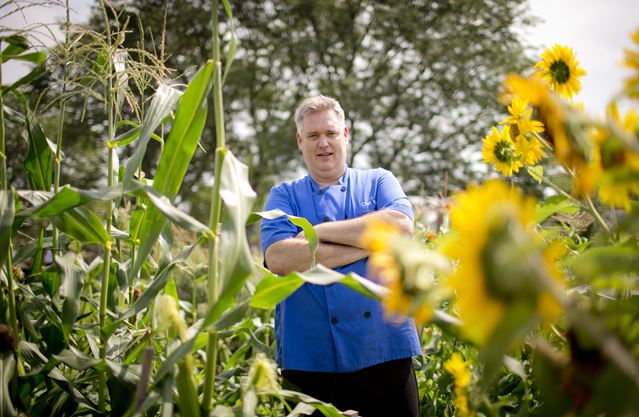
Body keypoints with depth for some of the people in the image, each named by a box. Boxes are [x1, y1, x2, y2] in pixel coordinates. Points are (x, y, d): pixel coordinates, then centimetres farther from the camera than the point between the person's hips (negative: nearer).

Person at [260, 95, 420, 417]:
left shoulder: (378, 182, 11)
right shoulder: (284, 196, 9)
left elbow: (400, 225, -11)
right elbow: (278, 258, -11)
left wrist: (320, 231, -9)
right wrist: (368, 244, -11)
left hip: (384, 353, 1)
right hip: (309, 360, 0)